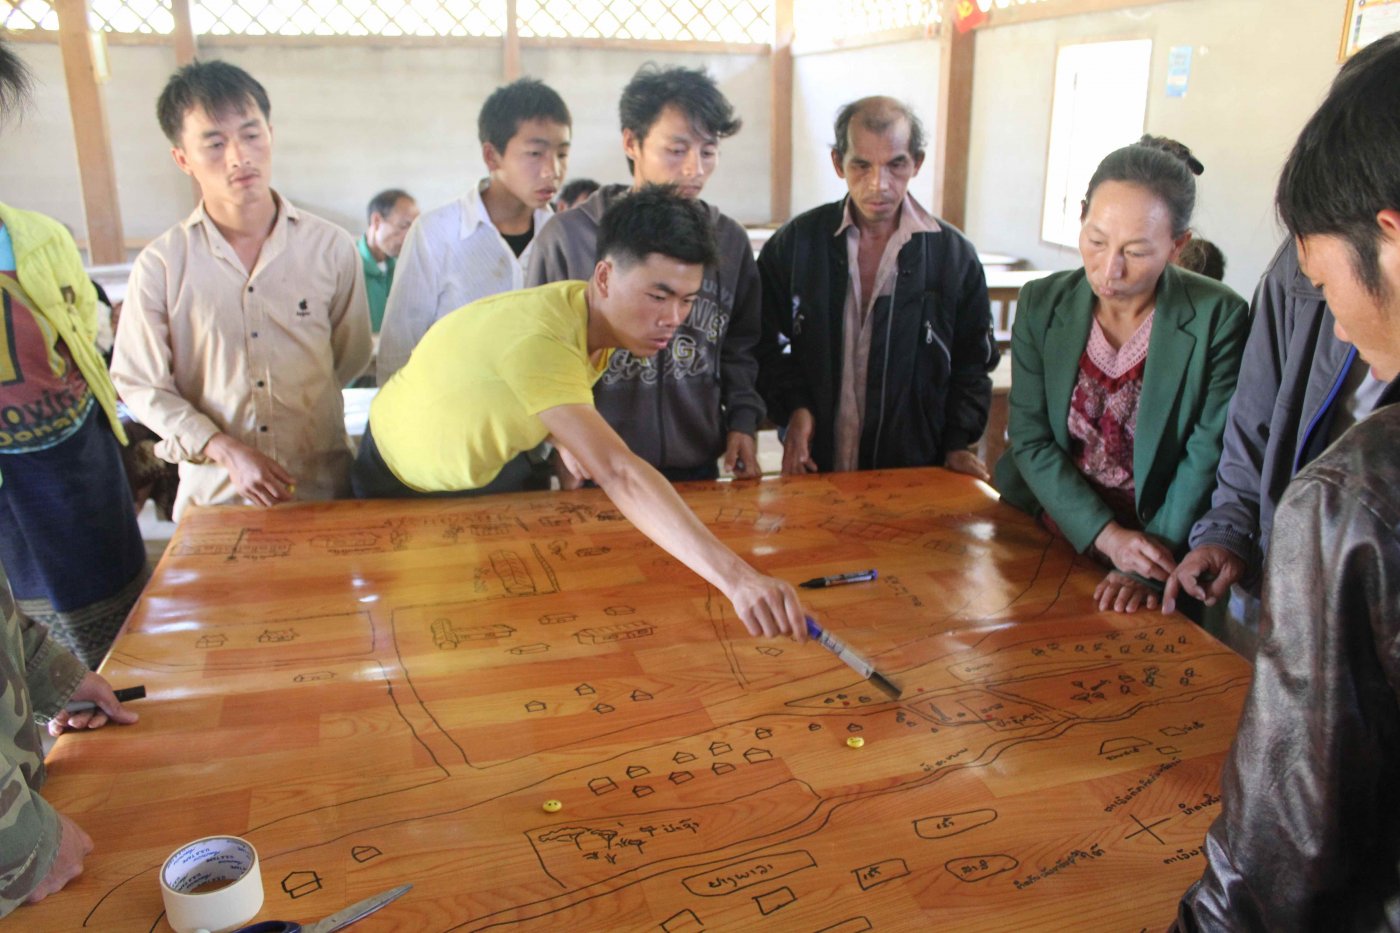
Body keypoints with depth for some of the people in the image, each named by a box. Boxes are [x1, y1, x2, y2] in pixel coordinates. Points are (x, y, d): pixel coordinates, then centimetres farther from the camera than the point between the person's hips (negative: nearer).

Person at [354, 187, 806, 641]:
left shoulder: (598, 314, -16)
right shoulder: (541, 341, -45)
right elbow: (619, 475, -56)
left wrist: (565, 437, -21)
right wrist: (734, 578, -64)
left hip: (477, 475, 7)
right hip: (400, 482, -7)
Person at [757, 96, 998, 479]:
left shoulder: (955, 255, -2)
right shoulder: (793, 244, -2)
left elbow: (972, 363, 5)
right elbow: (768, 344, 4)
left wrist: (957, 442, -4)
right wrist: (793, 406, -10)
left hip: (916, 467, 0)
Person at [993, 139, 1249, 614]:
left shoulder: (1217, 317, -9)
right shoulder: (1042, 304, -3)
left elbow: (1208, 456, -8)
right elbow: (1030, 439, -3)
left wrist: (1150, 568, -16)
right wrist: (1107, 536, -14)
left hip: (1161, 546, -2)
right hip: (1052, 533, 2)